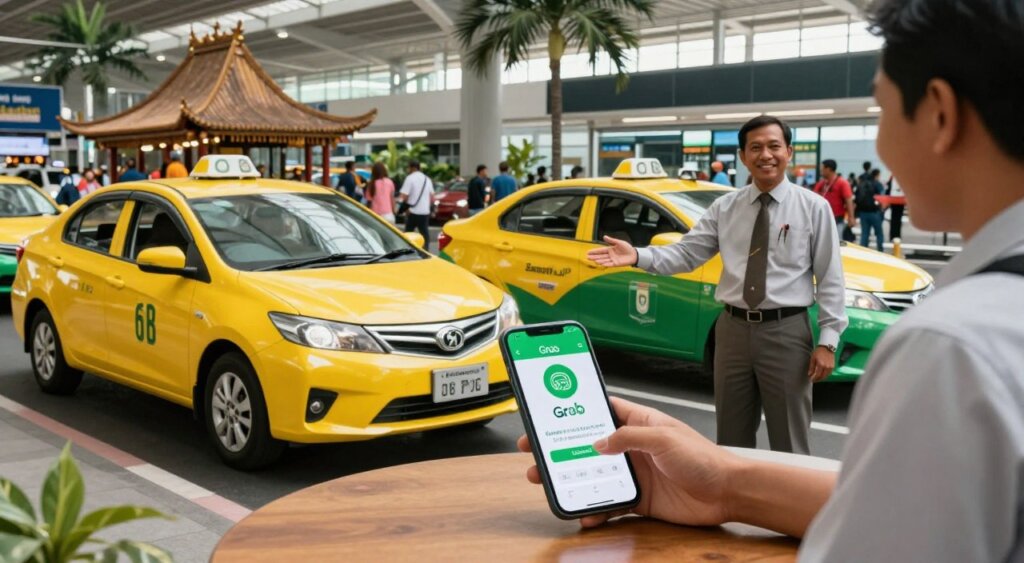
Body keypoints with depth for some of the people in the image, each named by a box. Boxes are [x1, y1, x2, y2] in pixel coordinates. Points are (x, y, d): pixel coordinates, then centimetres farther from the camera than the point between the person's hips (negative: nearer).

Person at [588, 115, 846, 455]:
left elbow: (830, 278, -3)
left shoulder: (813, 207, -2)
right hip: (734, 329, 3)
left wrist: (827, 341, -9)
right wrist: (638, 257, -19)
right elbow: (687, 253, -1)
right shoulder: (725, 208, 5)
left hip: (786, 332, -3)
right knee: (731, 439, 15)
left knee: (788, 441, 9)